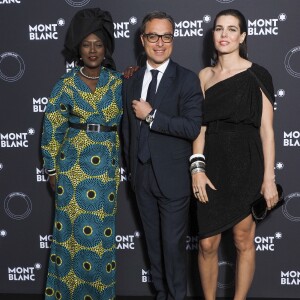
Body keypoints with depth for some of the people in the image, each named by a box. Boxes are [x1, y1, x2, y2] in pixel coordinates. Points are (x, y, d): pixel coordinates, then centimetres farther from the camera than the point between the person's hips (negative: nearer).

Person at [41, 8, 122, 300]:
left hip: (107, 166, 2)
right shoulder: (67, 84, -1)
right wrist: (52, 168, 0)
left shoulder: (118, 81, 3)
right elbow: (52, 127, 1)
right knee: (73, 226, 4)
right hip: (74, 164, -1)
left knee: (102, 228, 8)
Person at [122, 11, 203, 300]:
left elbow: (192, 128, -19)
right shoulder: (131, 81, 7)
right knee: (153, 240, 18)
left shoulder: (187, 80, -9)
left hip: (172, 177, -5)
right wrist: (130, 165, 14)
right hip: (141, 176, 5)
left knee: (173, 243, 6)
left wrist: (151, 115, -18)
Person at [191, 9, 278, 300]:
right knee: (207, 244, 5)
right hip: (212, 165, 3)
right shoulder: (205, 75, 8)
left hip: (246, 166, -2)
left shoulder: (257, 75, -2)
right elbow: (199, 126, 6)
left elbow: (266, 129, -5)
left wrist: (269, 178, -9)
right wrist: (197, 167, -5)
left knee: (243, 241, 8)